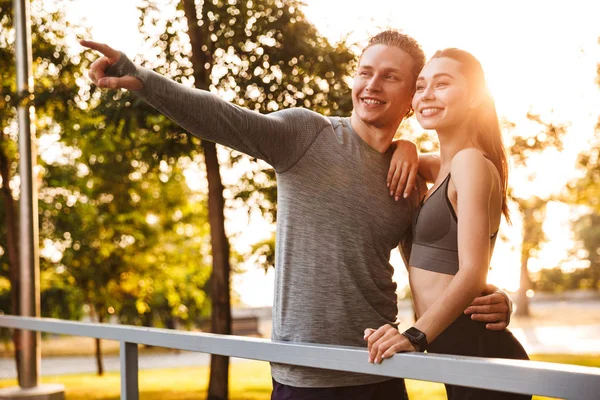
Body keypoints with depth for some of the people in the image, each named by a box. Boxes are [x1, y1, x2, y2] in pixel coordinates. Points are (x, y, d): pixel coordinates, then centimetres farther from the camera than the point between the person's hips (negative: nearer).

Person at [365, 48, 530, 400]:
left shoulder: (471, 162, -14)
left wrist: (417, 335, -32)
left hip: (477, 352, -9)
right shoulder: (446, 169, 13)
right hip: (458, 355, 10)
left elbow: (472, 273, -23)